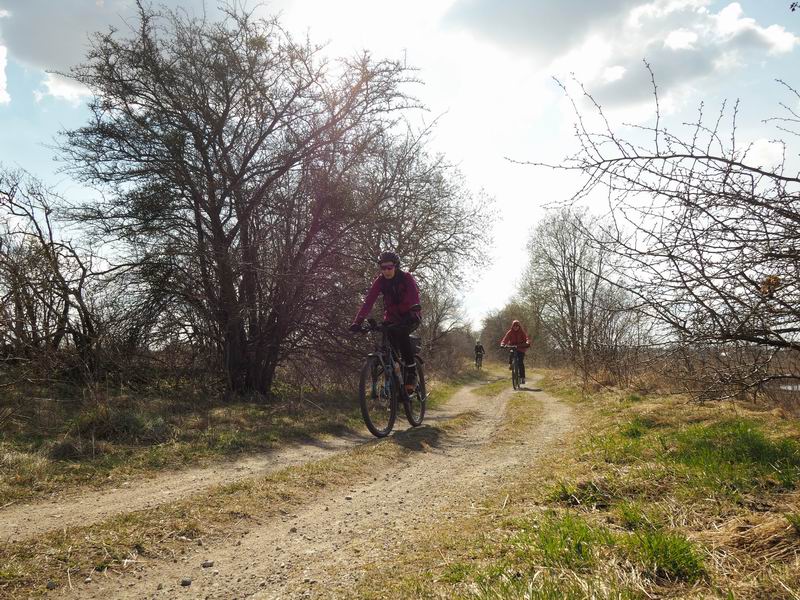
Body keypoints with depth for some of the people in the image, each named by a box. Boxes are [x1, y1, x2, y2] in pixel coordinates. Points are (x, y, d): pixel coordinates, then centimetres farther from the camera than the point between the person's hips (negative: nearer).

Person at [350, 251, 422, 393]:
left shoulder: (406, 277, -18)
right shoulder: (380, 281, -10)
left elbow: (414, 296, -33)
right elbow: (369, 300, -20)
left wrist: (414, 313, -53)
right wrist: (358, 321, -32)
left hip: (410, 317, -4)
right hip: (392, 317, 4)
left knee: (401, 333, -32)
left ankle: (412, 373, -22)